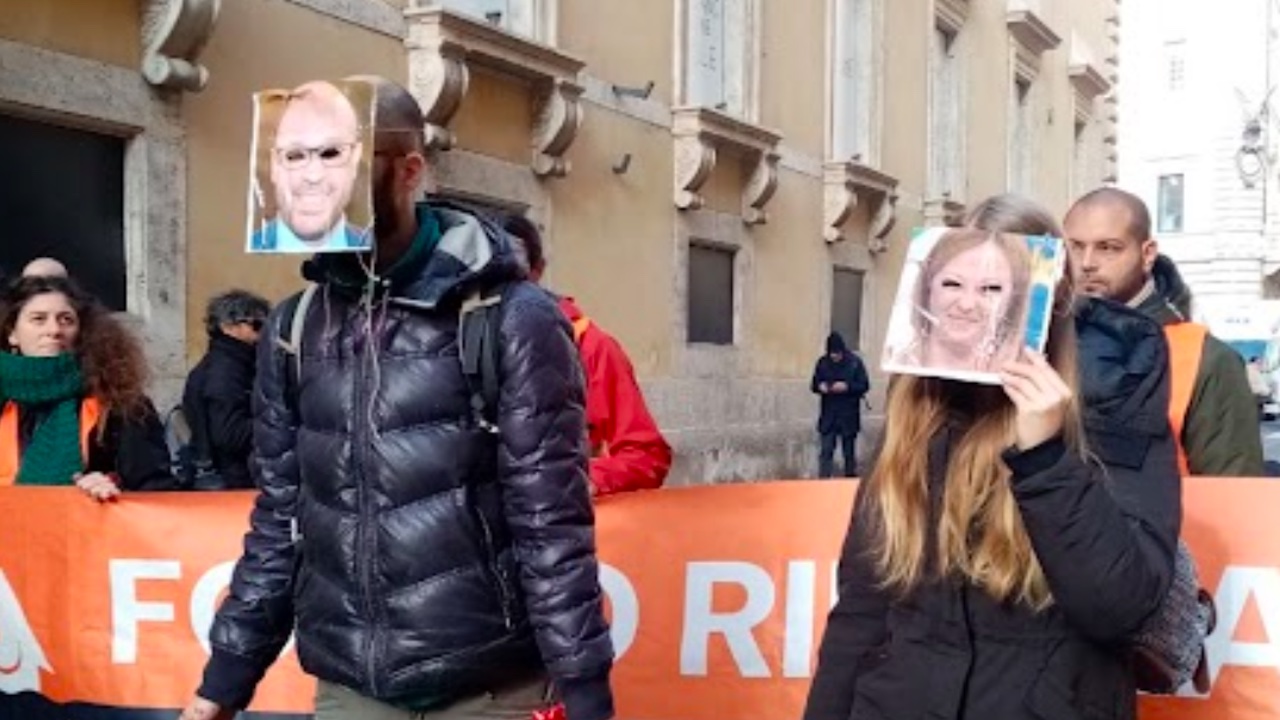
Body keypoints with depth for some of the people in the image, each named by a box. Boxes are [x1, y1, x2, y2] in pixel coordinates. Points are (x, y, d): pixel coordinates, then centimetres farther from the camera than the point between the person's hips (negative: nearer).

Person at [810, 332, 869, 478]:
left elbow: (864, 386, -6)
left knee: (849, 453, 10)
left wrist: (847, 387, -22)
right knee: (825, 452, -4)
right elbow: (813, 384, 9)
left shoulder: (855, 362, -6)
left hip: (849, 416, -1)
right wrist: (820, 386, -14)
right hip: (828, 416, 1)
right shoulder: (822, 363, 2)